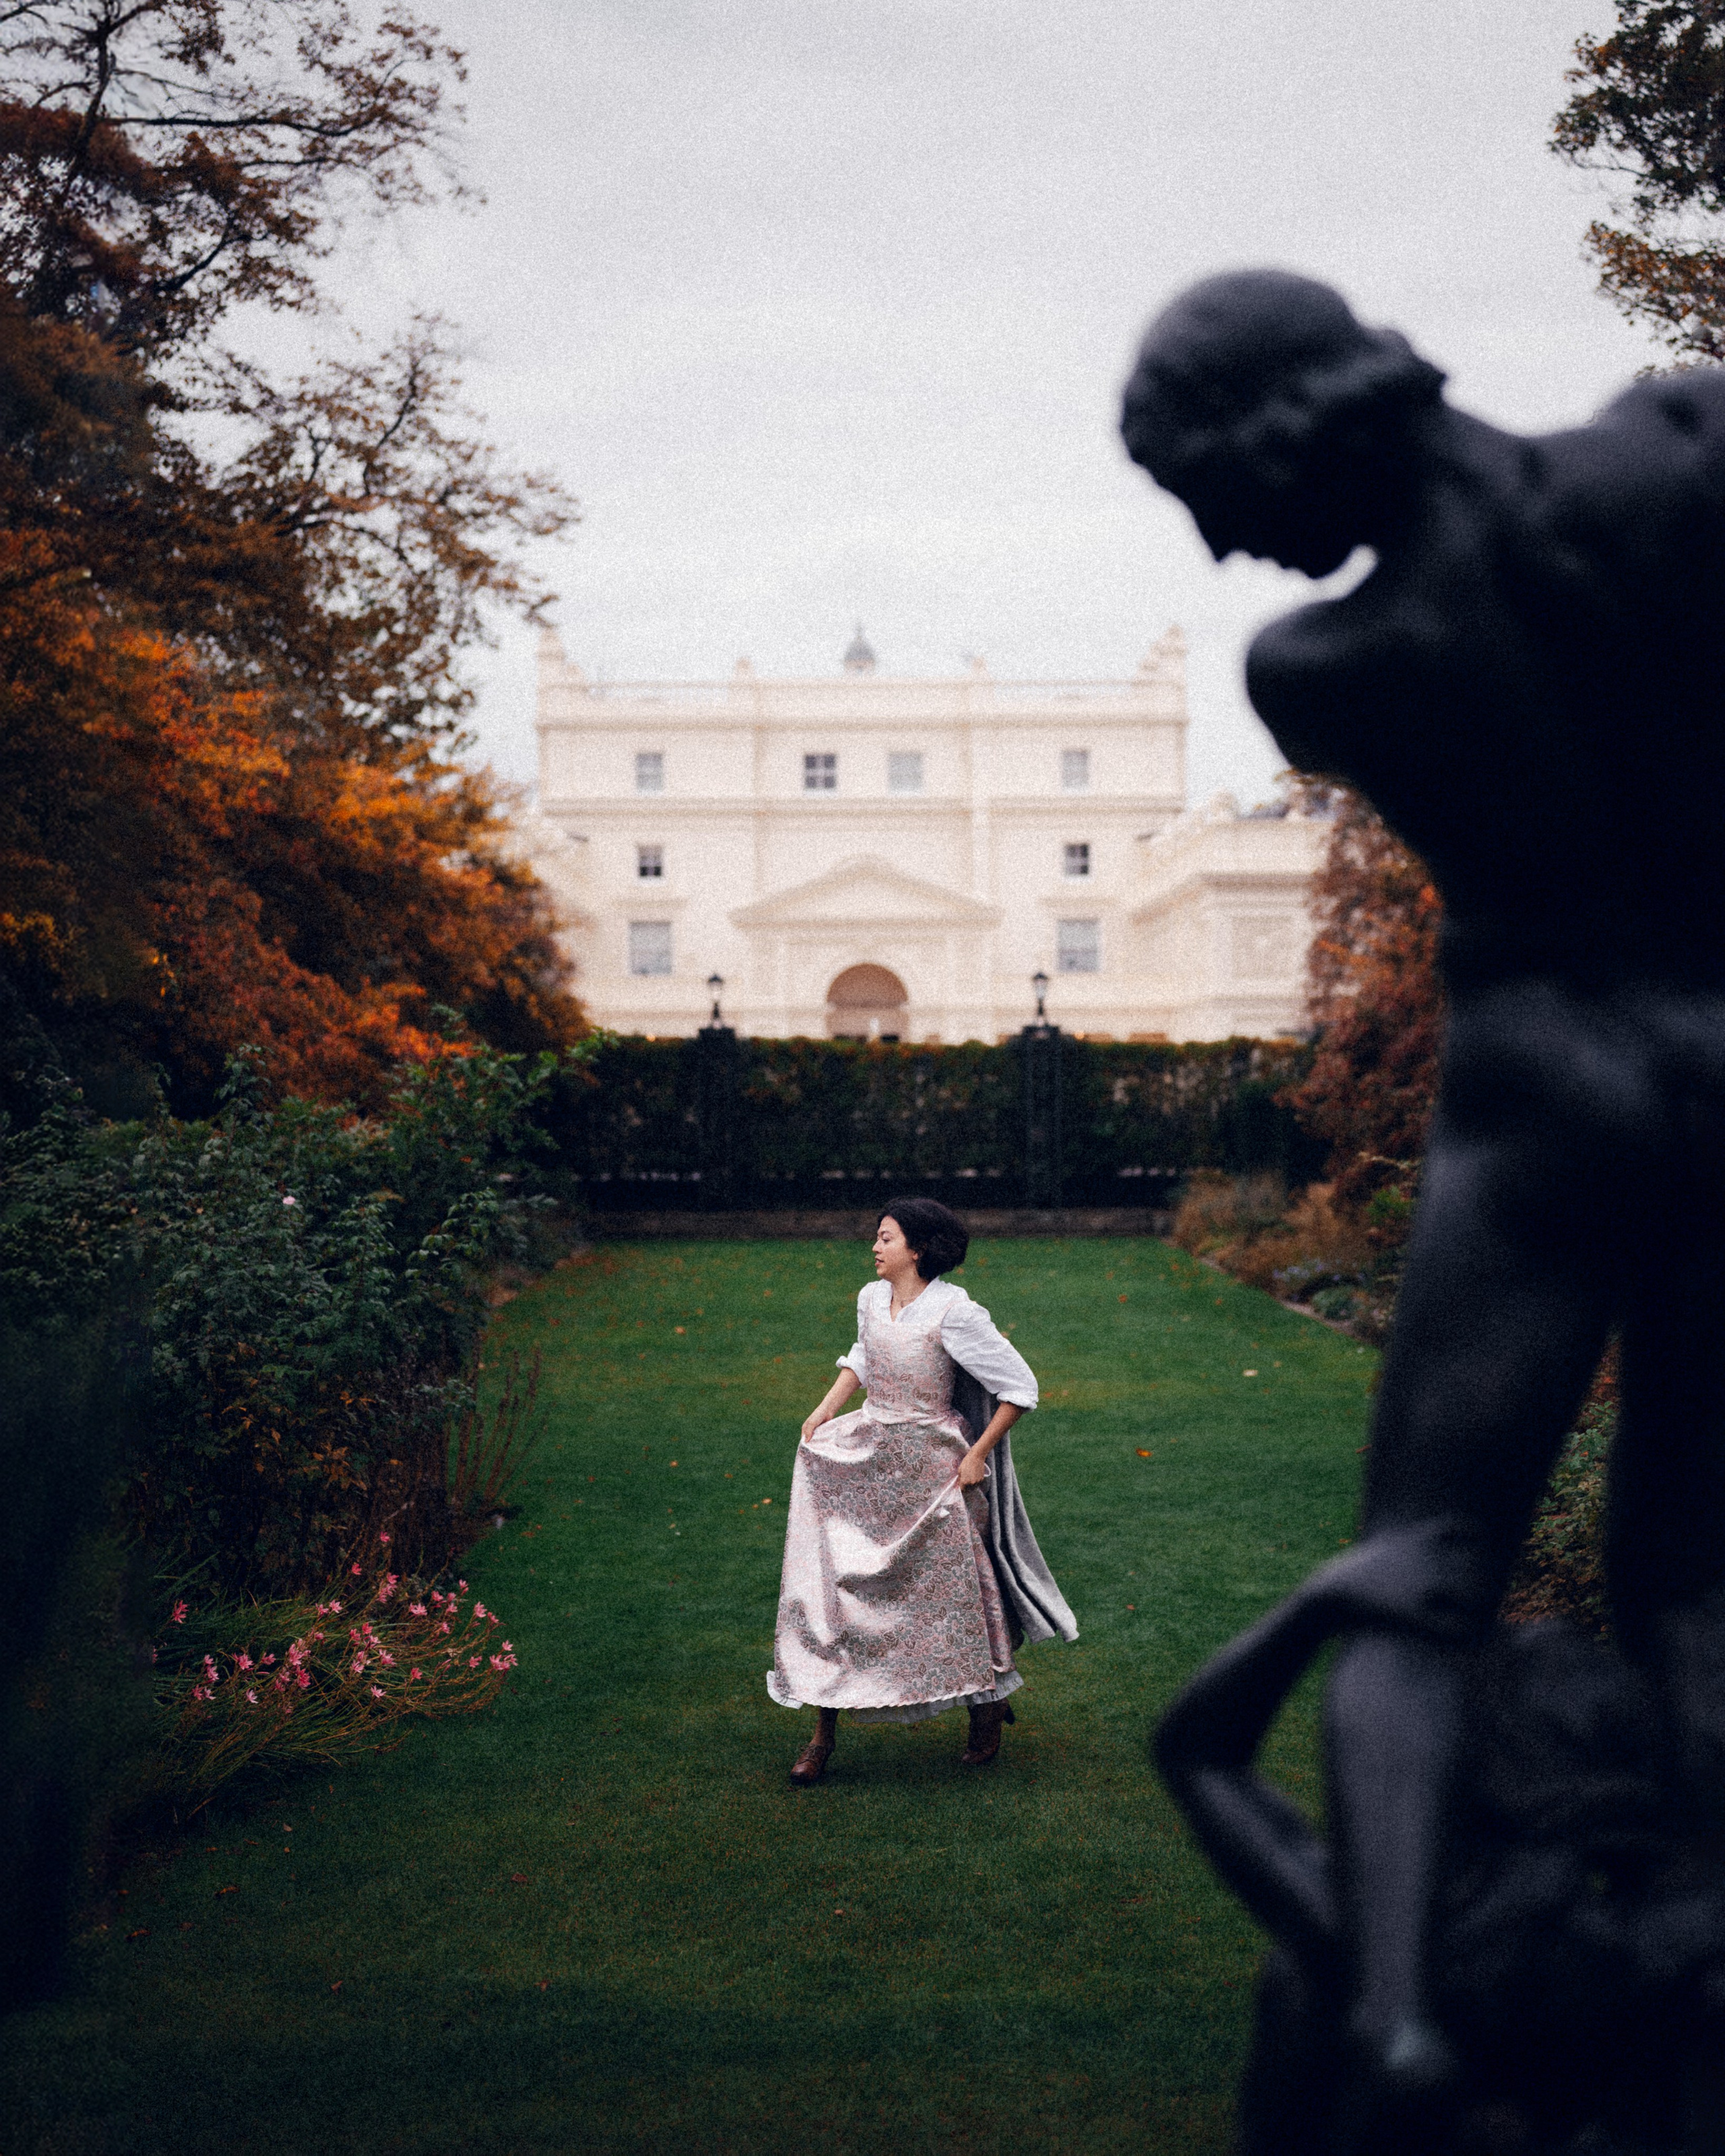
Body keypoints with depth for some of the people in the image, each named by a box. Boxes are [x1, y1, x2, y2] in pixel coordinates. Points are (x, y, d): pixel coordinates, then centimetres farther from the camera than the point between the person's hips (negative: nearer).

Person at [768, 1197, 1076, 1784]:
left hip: (930, 1465, -6)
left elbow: (1019, 1388, -15)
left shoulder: (952, 1312, -19)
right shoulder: (871, 1299, 0)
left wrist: (978, 1455, -12)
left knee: (952, 1587, 7)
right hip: (866, 1454, 6)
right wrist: (827, 1409, 11)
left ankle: (988, 1704, 32)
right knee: (834, 1578, 2)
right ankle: (825, 1729, 11)